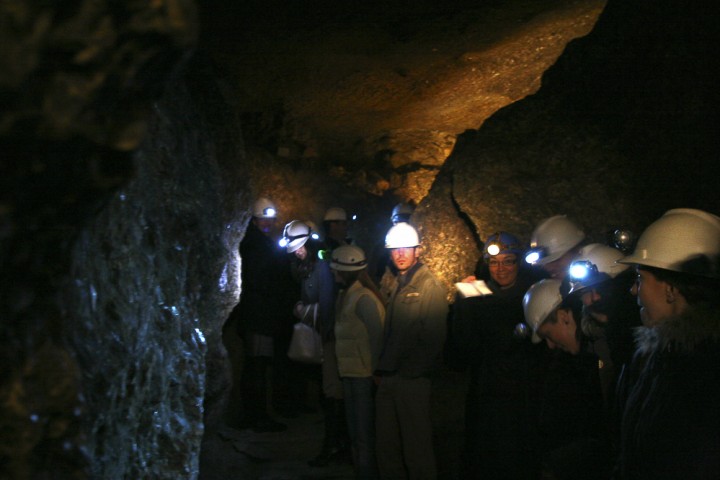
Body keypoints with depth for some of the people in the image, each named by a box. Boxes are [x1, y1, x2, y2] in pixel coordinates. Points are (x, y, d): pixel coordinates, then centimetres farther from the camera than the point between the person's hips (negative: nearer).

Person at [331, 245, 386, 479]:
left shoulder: (363, 298, -16)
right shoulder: (346, 295, 11)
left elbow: (377, 337, -17)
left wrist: (374, 370, -14)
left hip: (364, 376, -9)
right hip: (351, 374, 9)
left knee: (364, 436, -2)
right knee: (355, 433, 18)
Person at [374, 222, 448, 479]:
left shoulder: (430, 287, -7)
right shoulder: (391, 287, 14)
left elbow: (433, 339, -12)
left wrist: (412, 372, -12)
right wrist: (381, 370, 7)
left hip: (413, 380, -7)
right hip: (387, 379, 7)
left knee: (416, 447, 0)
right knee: (386, 446, 12)